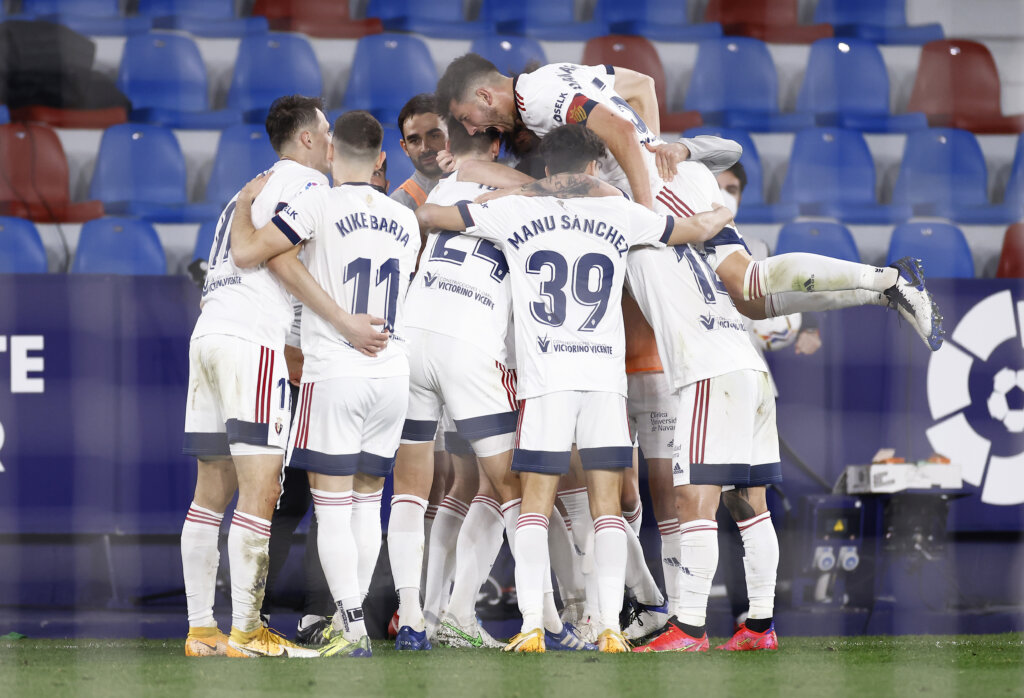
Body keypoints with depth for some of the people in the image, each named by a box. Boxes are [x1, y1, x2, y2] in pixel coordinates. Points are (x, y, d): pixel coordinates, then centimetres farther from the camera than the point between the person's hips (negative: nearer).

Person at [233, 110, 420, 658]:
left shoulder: (319, 206, -8)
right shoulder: (404, 221, 11)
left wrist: (247, 201, 12)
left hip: (334, 376, -5)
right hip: (393, 373, 5)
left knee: (332, 508, -3)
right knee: (366, 502, 13)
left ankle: (353, 627, -9)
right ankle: (346, 617, 17)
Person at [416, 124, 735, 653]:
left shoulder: (515, 213, 6)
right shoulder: (619, 216, 10)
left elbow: (425, 216, 10)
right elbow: (698, 229, 25)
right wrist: (726, 212, 47)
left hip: (545, 377, -1)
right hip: (607, 374, 1)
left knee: (535, 504, 1)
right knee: (606, 503, 4)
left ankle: (532, 626, -7)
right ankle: (611, 625, -3)